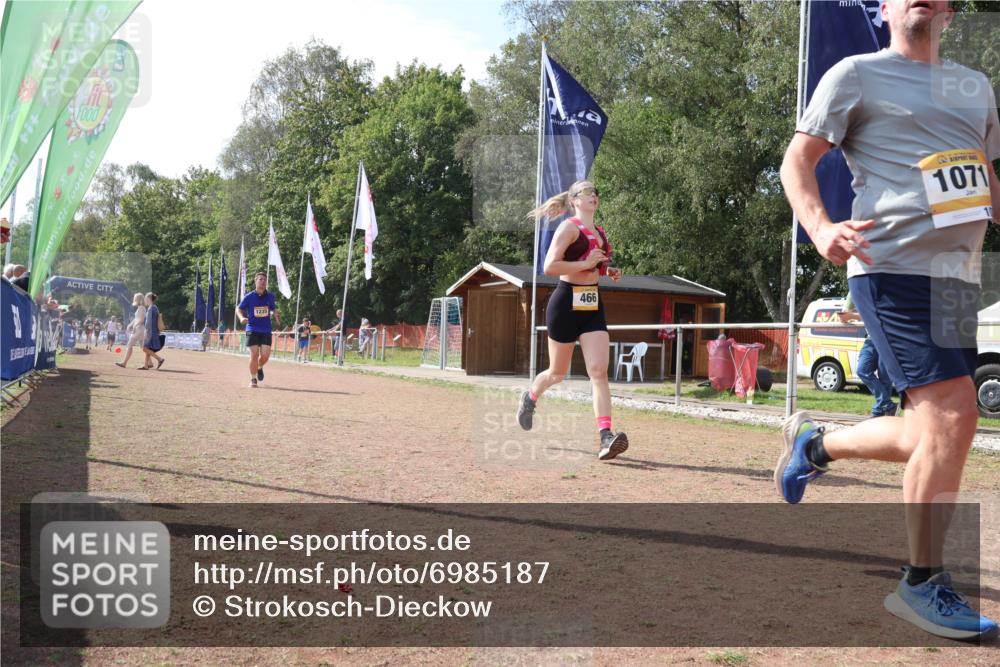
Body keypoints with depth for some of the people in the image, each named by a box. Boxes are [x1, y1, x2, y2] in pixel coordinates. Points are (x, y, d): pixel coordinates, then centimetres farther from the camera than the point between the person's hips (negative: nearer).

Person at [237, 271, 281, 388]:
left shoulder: (270, 296, 5)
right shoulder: (249, 297, -2)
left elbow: (274, 309, 19)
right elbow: (239, 309, 7)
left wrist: (276, 316, -3)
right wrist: (242, 318, -14)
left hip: (266, 330, 2)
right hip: (252, 329, -2)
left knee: (265, 355, -8)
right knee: (254, 355, -6)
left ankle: (260, 367, 27)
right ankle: (253, 379, 9)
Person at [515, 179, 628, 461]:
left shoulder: (599, 232, 15)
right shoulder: (569, 227, -8)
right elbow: (549, 267, -18)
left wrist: (608, 271, 12)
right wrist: (586, 264, -20)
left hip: (593, 305, 6)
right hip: (567, 303, -6)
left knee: (599, 371, -10)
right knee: (558, 372, 9)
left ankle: (606, 437, -18)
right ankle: (530, 397, 42)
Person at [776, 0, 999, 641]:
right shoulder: (856, 74, 4)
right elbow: (798, 160, -1)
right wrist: (821, 228, -18)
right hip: (894, 267, -7)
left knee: (933, 433, 7)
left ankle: (815, 442, 33)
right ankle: (923, 585, -2)